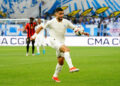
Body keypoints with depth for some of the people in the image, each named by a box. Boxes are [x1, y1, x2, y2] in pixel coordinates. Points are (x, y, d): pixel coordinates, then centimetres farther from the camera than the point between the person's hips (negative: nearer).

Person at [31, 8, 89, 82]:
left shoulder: (66, 22, 3)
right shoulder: (51, 22, -7)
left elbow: (74, 28, 7)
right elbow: (41, 27, 2)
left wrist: (82, 32, -7)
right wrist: (34, 35, -4)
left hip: (61, 43, 6)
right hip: (54, 41, -6)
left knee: (61, 62, 8)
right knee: (66, 49, -32)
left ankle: (55, 76, 28)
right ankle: (71, 67, -42)